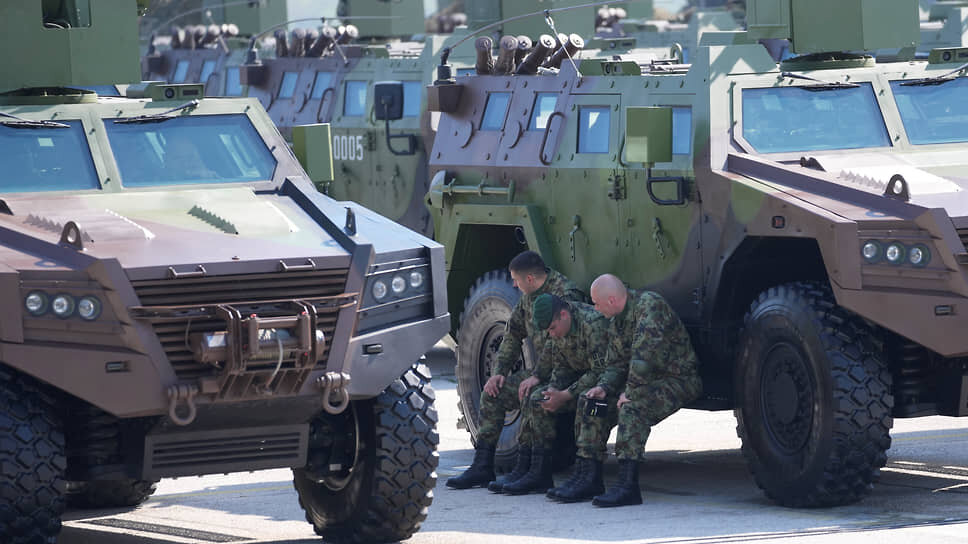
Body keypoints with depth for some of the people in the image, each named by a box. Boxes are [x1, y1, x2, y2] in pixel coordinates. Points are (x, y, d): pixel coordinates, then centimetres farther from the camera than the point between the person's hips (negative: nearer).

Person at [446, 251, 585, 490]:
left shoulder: (566, 294, -19)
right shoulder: (528, 296, 11)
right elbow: (512, 336, 18)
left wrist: (538, 376, -31)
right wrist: (499, 371, 5)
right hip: (541, 371, 9)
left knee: (531, 396, -34)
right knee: (492, 393, 1)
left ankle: (524, 468, -29)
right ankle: (482, 466, 2)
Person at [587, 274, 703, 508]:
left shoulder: (649, 304, -20)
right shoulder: (616, 321, 10)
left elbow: (644, 353, -29)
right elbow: (619, 363, 16)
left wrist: (631, 392, -25)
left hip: (680, 380, -10)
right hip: (649, 382, 10)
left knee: (633, 407, -33)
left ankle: (627, 486, -37)